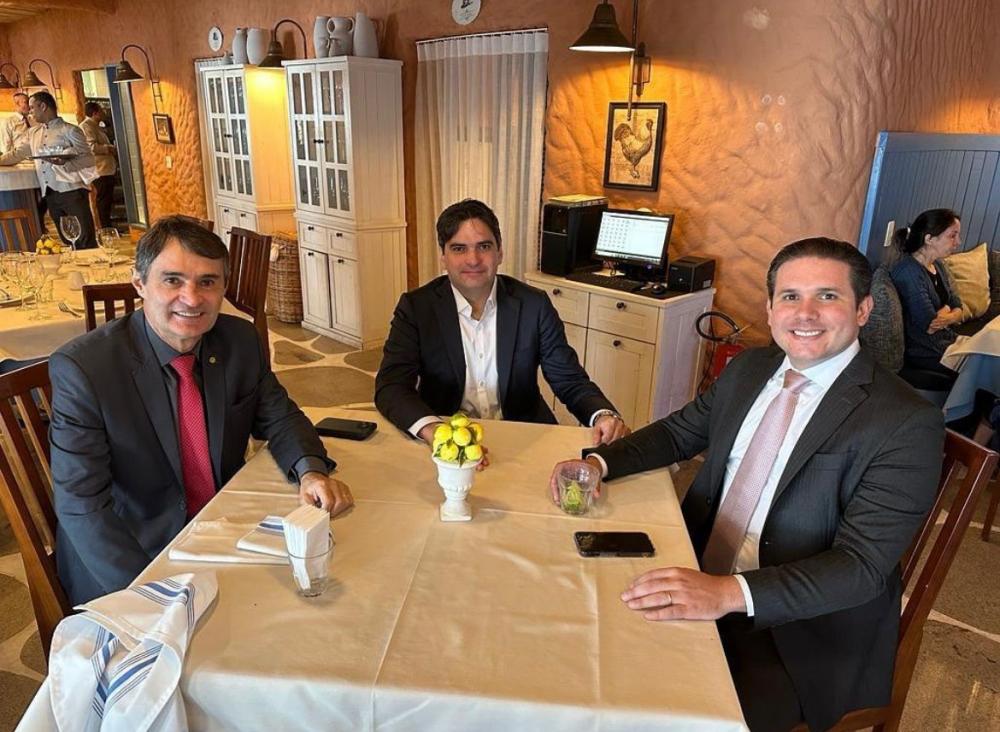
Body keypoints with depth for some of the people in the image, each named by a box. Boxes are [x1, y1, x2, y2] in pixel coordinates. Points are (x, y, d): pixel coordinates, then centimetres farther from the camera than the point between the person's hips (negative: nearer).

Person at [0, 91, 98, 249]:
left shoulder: (70, 130, 0)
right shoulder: (33, 133, 20)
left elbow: (89, 159, -6)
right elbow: (17, 154, 26)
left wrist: (66, 163, -19)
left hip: (72, 190, -6)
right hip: (50, 194, 6)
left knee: (86, 240, -12)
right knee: (68, 241, 6)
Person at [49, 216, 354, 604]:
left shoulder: (241, 340, -5)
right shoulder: (81, 367, -18)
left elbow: (279, 418, 6)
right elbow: (81, 504, -18)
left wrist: (311, 470, -16)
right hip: (134, 555, -4)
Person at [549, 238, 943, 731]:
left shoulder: (906, 424, -16)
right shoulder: (748, 369, 4)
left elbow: (862, 566, -22)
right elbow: (678, 432, 15)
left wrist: (730, 593, -35)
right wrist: (600, 463, -4)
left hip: (797, 630, -5)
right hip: (693, 583, 6)